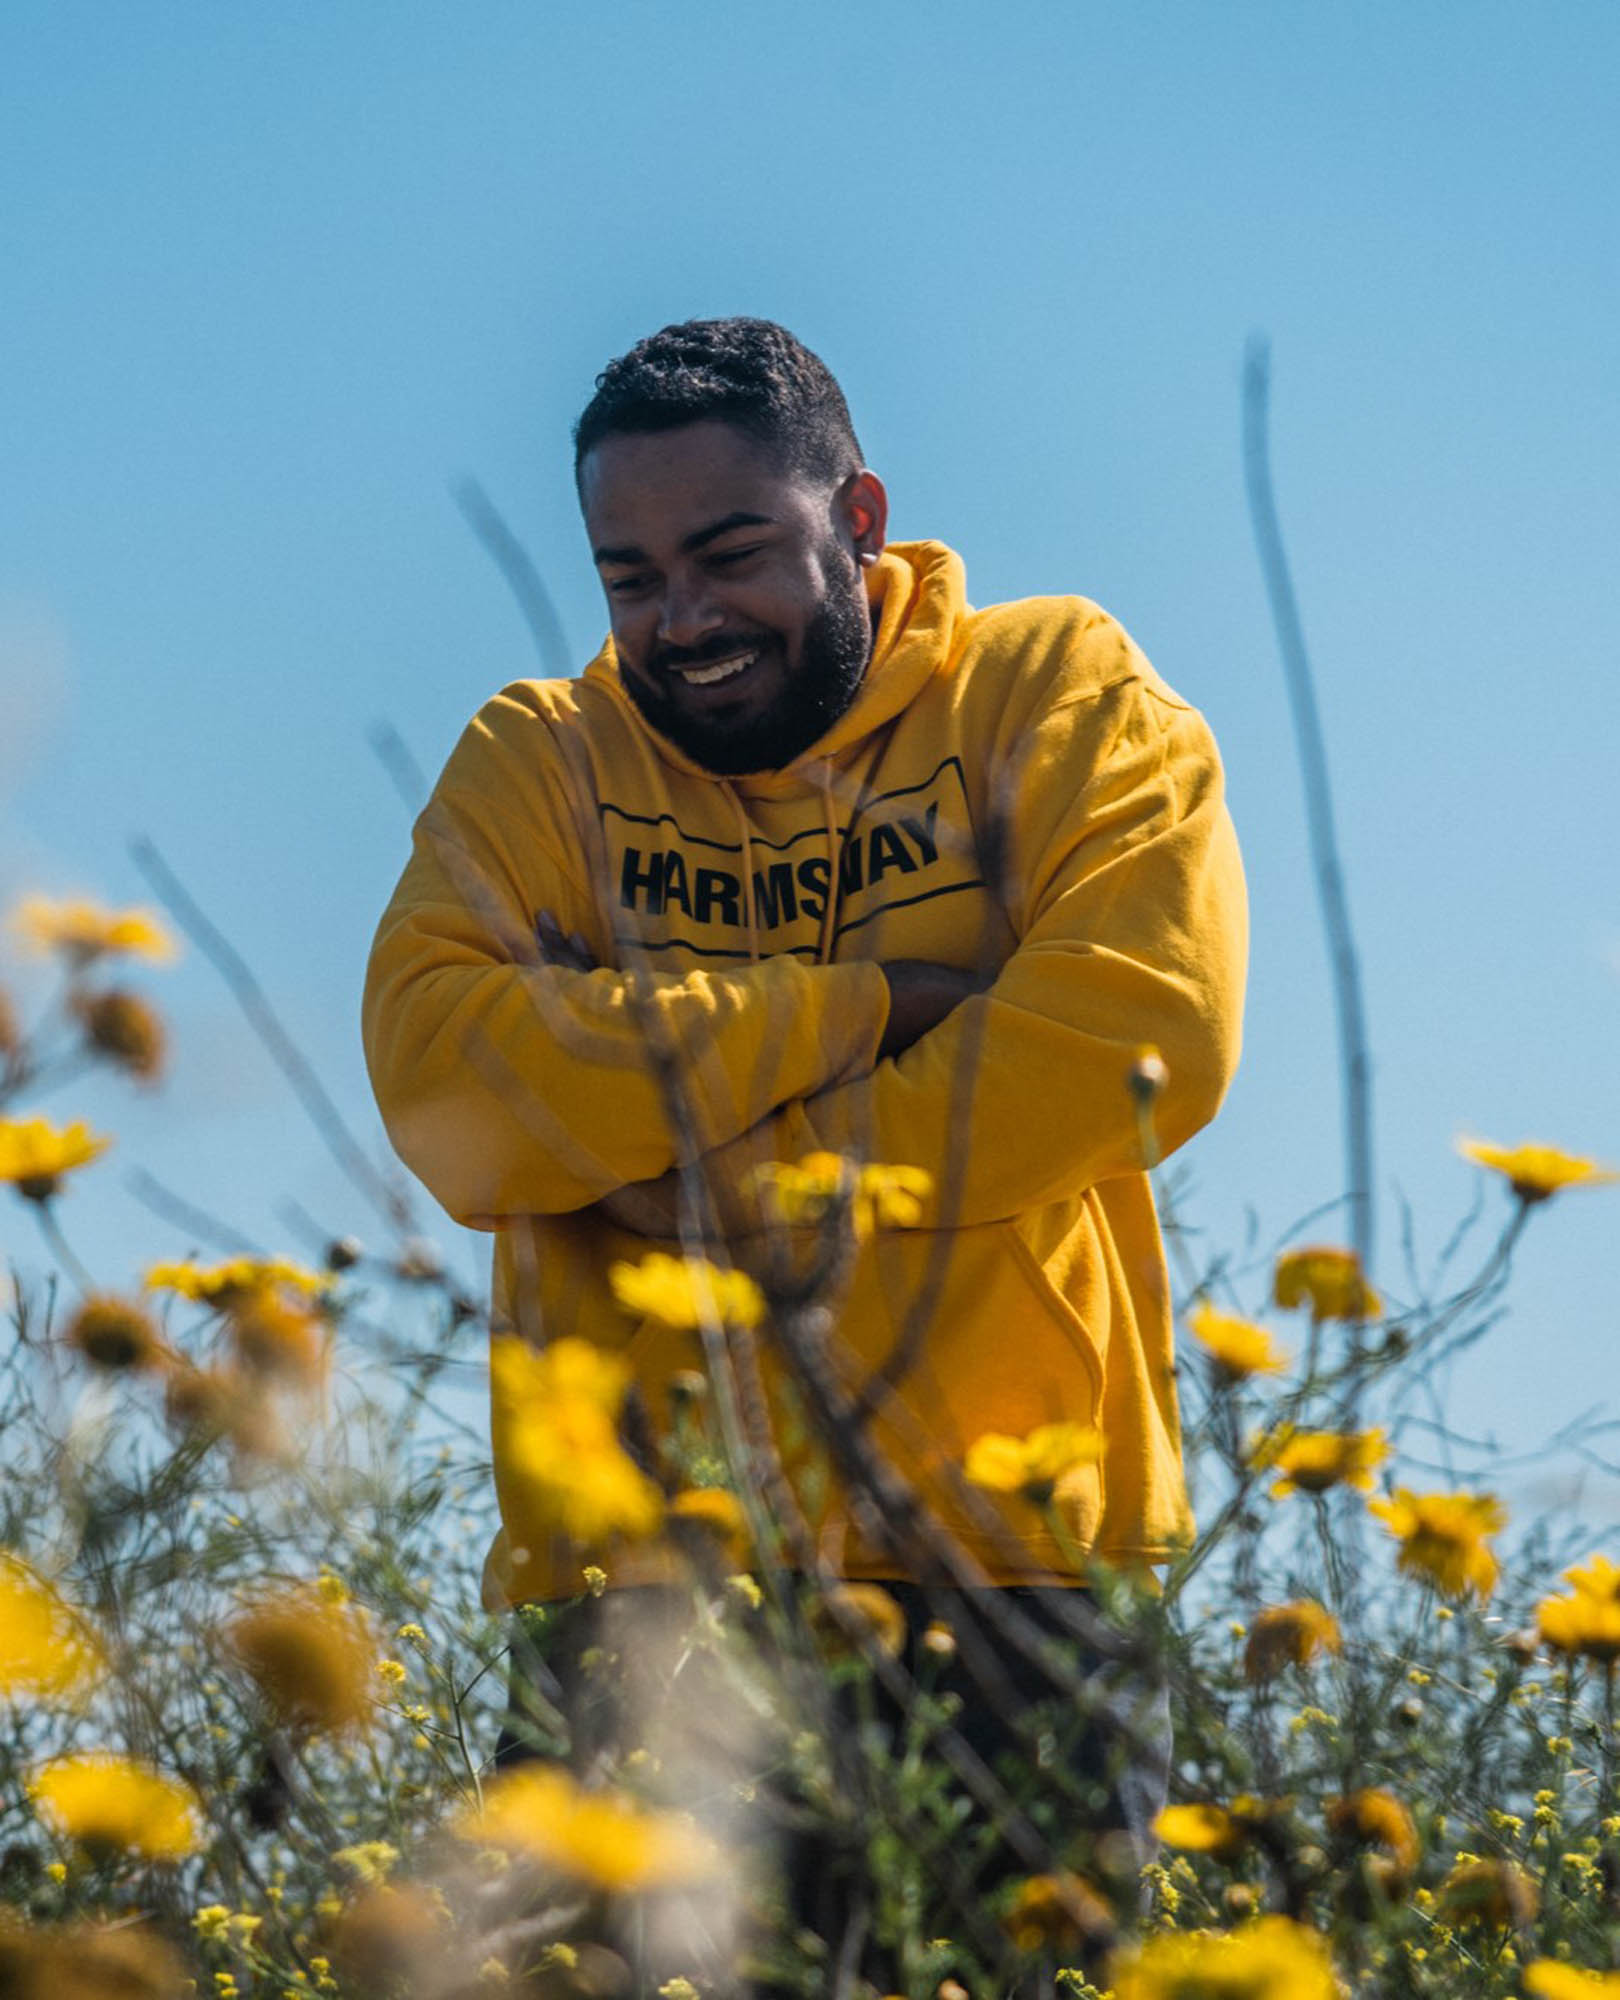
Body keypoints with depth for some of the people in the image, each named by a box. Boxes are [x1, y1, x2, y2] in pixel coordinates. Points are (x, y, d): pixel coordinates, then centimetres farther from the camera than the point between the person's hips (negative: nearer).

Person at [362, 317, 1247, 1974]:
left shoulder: (1062, 699, 6)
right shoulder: (534, 765, 9)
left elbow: (1144, 1032, -11)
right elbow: (441, 1083, -8)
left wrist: (725, 1179, -11)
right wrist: (860, 1003, -11)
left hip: (1019, 1560, -1)